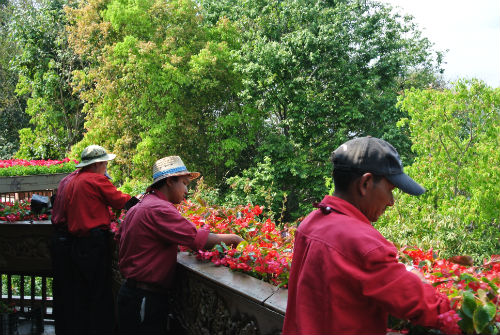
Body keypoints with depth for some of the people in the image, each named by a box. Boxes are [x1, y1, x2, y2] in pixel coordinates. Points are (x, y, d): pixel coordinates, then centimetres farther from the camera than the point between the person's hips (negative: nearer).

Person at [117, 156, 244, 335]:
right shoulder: (159, 209, -19)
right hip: (146, 298, -10)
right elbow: (197, 238, -24)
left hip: (129, 291, 10)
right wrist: (231, 238, -10)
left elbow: (121, 234, 23)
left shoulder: (137, 207, 12)